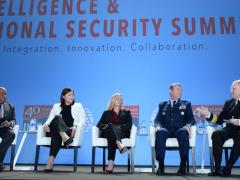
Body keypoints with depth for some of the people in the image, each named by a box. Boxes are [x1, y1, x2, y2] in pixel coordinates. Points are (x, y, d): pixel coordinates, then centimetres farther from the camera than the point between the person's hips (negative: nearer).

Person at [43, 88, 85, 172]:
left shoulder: (78, 106, 20)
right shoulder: (56, 106, 25)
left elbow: (82, 119, 6)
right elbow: (50, 118, 14)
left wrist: (76, 126, -16)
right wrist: (46, 125, -10)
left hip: (70, 131, -1)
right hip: (55, 130, 1)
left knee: (57, 135, -37)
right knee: (57, 118, -35)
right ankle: (65, 138, -59)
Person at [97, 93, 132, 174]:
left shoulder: (126, 113, 27)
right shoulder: (106, 113, 28)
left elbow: (129, 125, 7)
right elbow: (99, 124, 13)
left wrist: (118, 127, -13)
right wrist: (106, 126, -11)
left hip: (122, 133, 0)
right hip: (108, 133, 0)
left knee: (112, 138, -38)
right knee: (111, 126, -38)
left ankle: (111, 163, -57)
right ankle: (119, 145, -66)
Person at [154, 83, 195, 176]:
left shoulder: (186, 104, 22)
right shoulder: (163, 105, 23)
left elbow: (191, 119, 8)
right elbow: (157, 119, 12)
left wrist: (187, 126, -15)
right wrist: (158, 126, -12)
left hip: (180, 130, 0)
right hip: (166, 130, 1)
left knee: (183, 132, -37)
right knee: (160, 132, -35)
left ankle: (183, 165, -35)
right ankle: (161, 165, -33)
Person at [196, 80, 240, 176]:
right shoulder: (228, 102, 15)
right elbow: (219, 120, 10)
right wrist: (208, 114, -4)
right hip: (230, 129, 4)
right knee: (216, 134, -27)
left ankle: (227, 168, -26)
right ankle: (217, 167, -23)